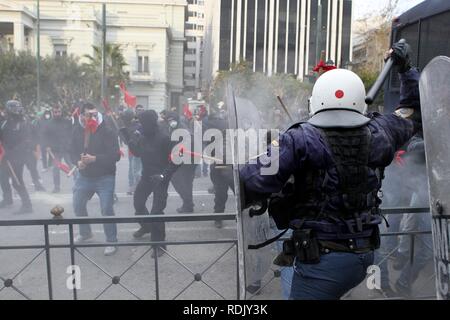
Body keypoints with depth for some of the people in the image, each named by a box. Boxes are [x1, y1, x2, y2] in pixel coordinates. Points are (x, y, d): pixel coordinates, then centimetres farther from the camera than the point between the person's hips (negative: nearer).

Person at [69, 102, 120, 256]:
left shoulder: (107, 131, -17)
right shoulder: (77, 131, 0)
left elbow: (115, 156, -22)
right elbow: (72, 152, 7)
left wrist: (94, 159, -29)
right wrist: (78, 162, -15)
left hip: (105, 178, -6)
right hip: (84, 176, 6)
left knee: (107, 209, -10)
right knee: (78, 205, 17)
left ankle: (111, 242, 6)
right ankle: (85, 232, 43)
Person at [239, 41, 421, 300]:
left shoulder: (301, 141, -16)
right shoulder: (376, 136, 0)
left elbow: (256, 183, -21)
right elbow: (414, 113, 20)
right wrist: (407, 69, 27)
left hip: (321, 257, -6)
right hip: (364, 254, 6)